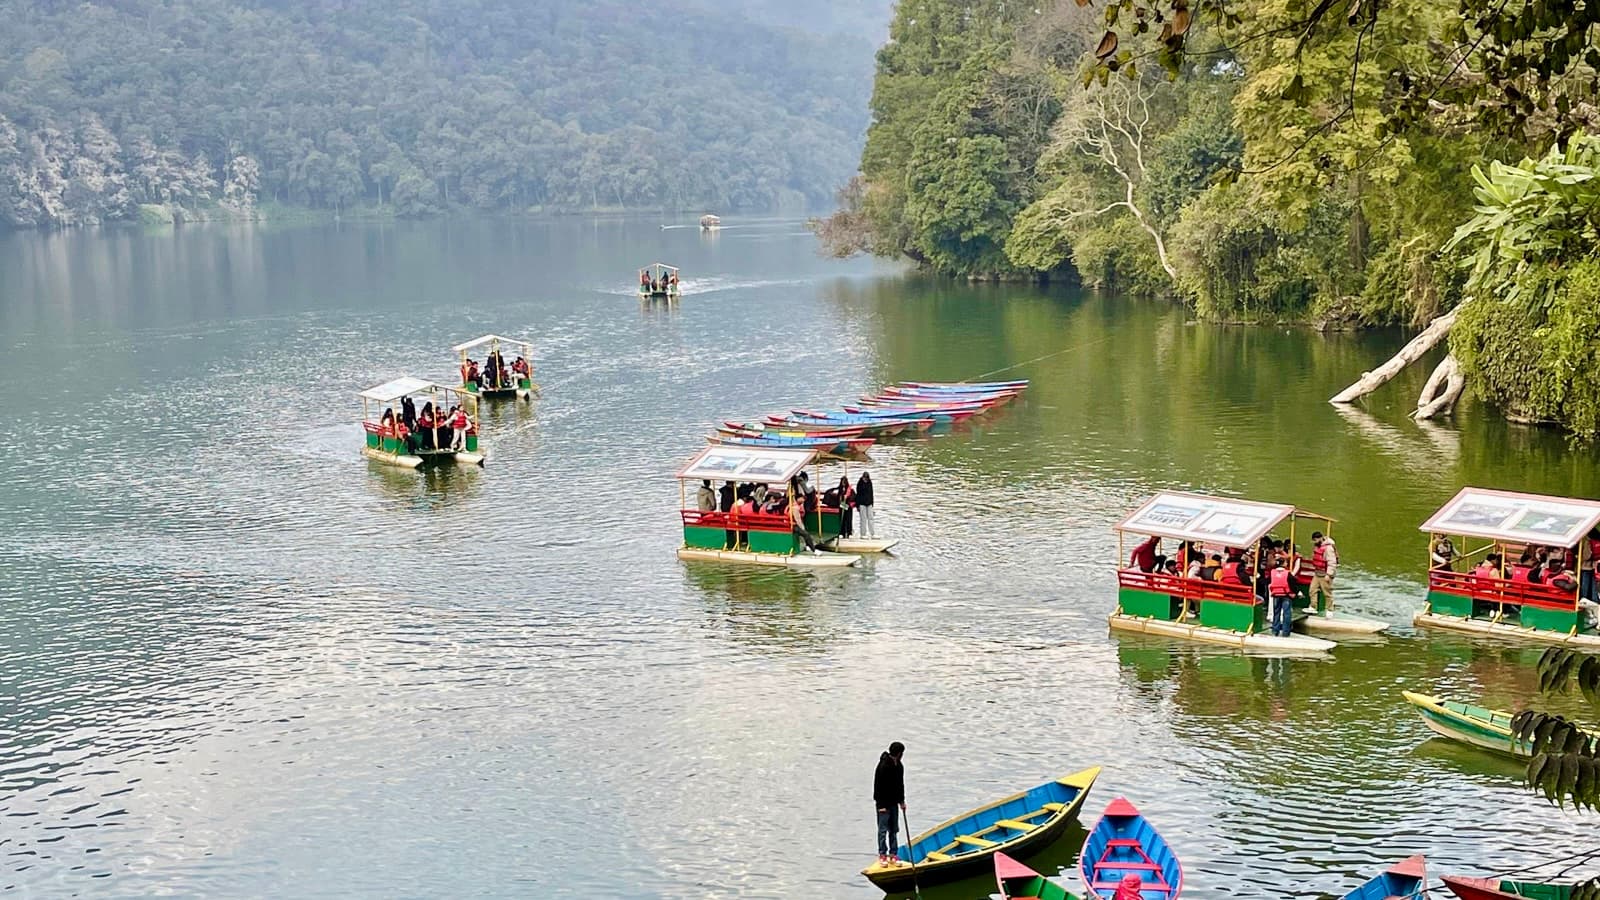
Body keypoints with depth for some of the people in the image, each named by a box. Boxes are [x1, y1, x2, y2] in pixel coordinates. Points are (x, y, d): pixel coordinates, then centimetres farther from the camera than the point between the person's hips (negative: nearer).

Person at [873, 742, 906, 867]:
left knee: (894, 829, 11)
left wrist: (902, 801, 14)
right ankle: (882, 854, 6)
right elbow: (878, 786, -19)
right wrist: (881, 805, -18)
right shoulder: (884, 766, -20)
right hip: (884, 803, -8)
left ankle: (893, 853, 18)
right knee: (883, 830, -1)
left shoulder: (899, 766, 7)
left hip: (894, 802, 8)